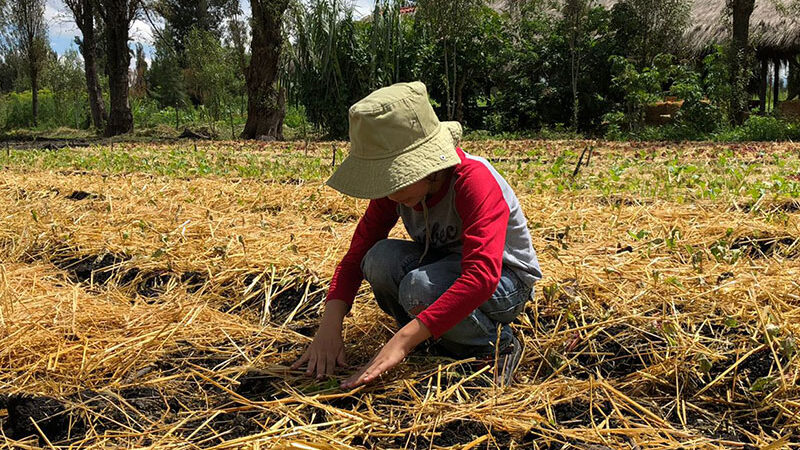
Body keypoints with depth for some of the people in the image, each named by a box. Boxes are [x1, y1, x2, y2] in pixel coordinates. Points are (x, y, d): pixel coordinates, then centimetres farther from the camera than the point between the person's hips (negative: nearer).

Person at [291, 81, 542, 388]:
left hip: (506, 280, -6)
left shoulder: (474, 181, -31)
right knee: (380, 258, -25)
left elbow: (482, 276, -43)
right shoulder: (394, 186, -11)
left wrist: (401, 342, -49)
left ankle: (498, 345, -8)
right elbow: (357, 254, -8)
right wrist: (329, 327, -26)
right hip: (444, 268, 6)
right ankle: (448, 341, -3)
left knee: (421, 288, -35)